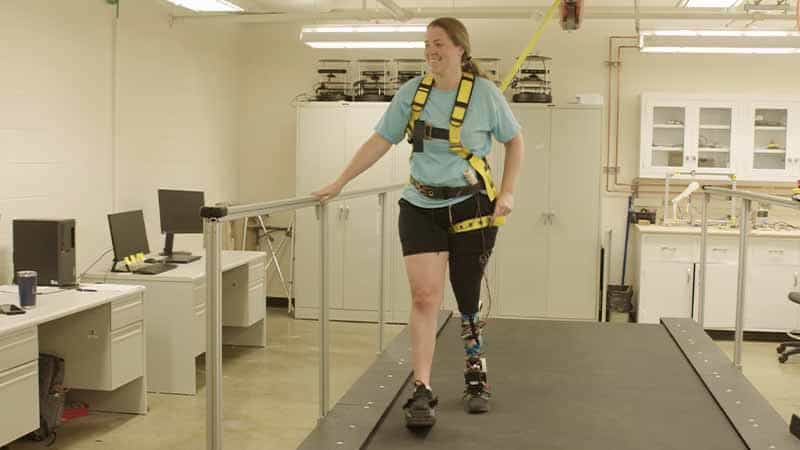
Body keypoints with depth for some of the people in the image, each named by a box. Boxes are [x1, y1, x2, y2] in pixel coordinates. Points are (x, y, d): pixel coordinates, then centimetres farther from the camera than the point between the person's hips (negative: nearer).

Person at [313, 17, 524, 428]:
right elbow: (379, 142, 1)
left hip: (471, 208, -1)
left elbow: (515, 142, 5)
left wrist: (507, 193, -4)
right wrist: (338, 183, -4)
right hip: (421, 208, 2)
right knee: (424, 297, -9)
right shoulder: (412, 92, 0)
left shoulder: (485, 93, -6)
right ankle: (422, 391, -5)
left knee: (467, 300, 10)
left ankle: (476, 375, 31)